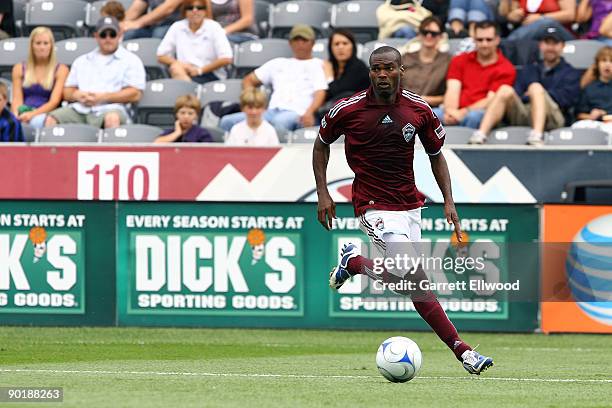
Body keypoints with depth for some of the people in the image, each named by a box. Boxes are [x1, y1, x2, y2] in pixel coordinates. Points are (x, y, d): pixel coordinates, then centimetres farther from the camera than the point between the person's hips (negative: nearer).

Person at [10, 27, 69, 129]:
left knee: (37, 121, -40)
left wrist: (32, 114, -19)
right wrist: (16, 116, -14)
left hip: (46, 114, -2)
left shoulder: (61, 70, 10)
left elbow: (54, 101, -1)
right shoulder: (19, 69, 19)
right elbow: (17, 99, 10)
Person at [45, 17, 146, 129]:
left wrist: (103, 97, -8)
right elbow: (67, 92, 25)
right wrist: (76, 95, 0)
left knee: (112, 118, -40)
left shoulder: (130, 60, 13)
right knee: (51, 119, -24)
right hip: (78, 109, 4)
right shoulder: (82, 61, 28)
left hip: (108, 108, -4)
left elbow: (135, 94, 1)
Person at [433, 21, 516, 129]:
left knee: (473, 117, -40)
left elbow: (491, 100, -2)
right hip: (455, 112, 3)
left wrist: (463, 112, -16)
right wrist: (450, 111, -15)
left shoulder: (505, 69, 8)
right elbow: (453, 90, 8)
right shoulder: (460, 61, 21)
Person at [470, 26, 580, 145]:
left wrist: (534, 95, 3)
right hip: (522, 115, 3)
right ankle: (480, 135, -41)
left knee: (536, 87, -30)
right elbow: (517, 93, 15)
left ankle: (537, 136, -56)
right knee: (505, 90, -22)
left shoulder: (570, 73, 21)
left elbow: (566, 98, 2)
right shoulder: (528, 71, 32)